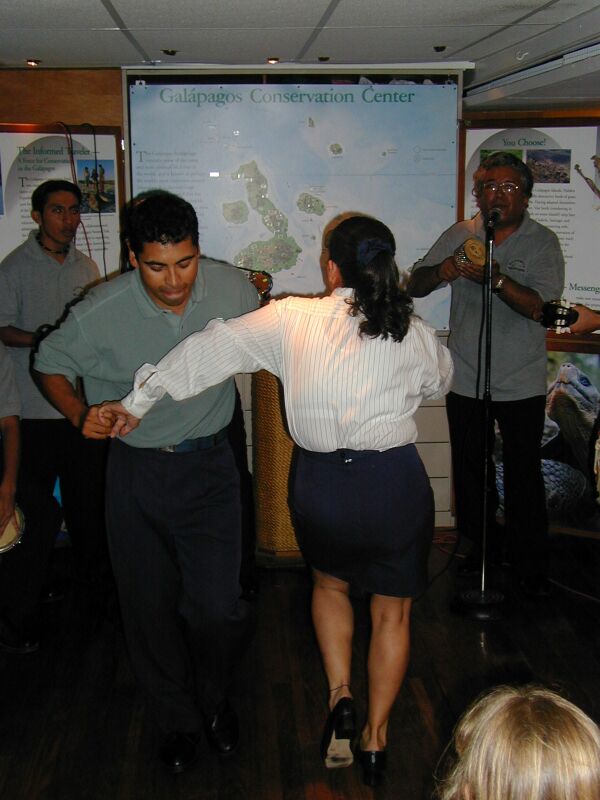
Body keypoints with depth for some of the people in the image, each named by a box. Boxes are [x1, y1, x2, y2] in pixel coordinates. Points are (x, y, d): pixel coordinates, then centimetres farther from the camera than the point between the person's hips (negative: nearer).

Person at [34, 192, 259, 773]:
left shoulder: (233, 290, -10)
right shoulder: (100, 314, -18)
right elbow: (51, 366, 0)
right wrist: (80, 414, -15)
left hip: (210, 467, 1)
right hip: (138, 470, 0)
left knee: (217, 606, -2)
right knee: (150, 606, 10)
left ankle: (214, 698, 32)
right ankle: (176, 718, 36)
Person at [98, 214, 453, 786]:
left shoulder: (290, 320, -5)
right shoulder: (413, 333, -3)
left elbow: (215, 348, -3)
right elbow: (441, 379, 17)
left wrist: (140, 401, 4)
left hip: (320, 484, 0)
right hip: (396, 483, 0)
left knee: (330, 583, 31)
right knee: (392, 612, 20)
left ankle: (339, 695, 18)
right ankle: (375, 739, 27)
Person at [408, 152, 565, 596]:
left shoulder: (542, 242, -5)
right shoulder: (459, 236, 4)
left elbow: (538, 307, -17)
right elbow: (415, 286, 2)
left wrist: (496, 278, -31)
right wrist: (441, 271, -20)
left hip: (521, 385, -3)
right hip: (465, 380, 3)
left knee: (524, 477, 3)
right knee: (470, 473, 14)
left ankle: (531, 564, 19)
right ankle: (484, 547, 34)